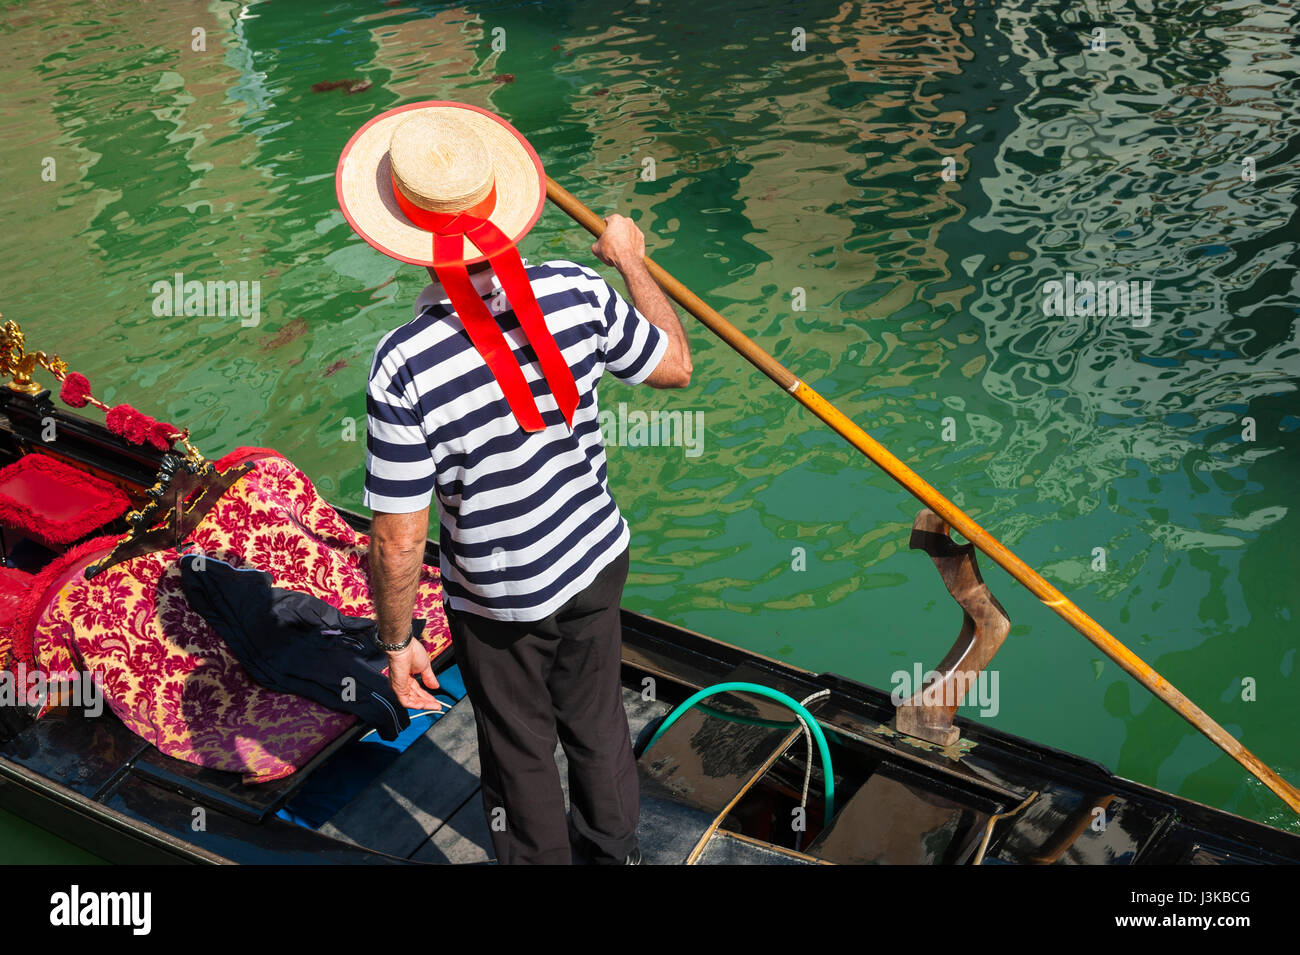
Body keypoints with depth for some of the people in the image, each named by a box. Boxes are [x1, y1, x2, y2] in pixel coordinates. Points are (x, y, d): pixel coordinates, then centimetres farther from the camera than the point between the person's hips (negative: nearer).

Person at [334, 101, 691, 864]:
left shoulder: (405, 367, -30)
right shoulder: (579, 294, -20)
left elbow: (398, 542, -23)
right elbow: (676, 366, 0)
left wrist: (397, 641, -6)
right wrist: (632, 263, 14)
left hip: (499, 600, -4)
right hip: (598, 559, 5)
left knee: (522, 755, 21)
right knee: (597, 722, 29)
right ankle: (614, 851, 54)